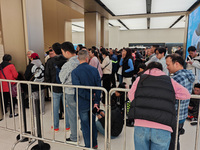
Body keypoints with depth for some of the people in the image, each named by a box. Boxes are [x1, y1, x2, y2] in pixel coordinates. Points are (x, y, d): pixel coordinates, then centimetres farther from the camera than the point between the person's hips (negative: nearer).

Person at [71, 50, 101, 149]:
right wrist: (96, 101, -7)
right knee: (92, 123, 21)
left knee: (85, 125, 12)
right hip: (93, 103, 4)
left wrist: (90, 96, -13)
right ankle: (94, 144, 38)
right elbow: (98, 87, -8)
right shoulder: (94, 70, -5)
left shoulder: (75, 72, -14)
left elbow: (78, 89, -23)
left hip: (82, 103, -4)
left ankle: (88, 146, 27)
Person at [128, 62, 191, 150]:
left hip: (141, 126, 0)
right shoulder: (170, 81, 14)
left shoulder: (140, 79, 13)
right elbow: (186, 94, 18)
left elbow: (131, 96, 16)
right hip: (163, 129, 0)